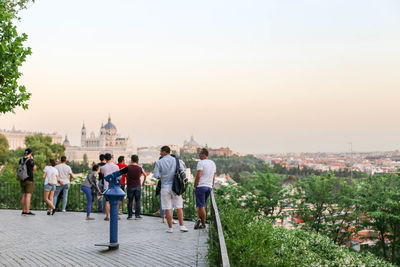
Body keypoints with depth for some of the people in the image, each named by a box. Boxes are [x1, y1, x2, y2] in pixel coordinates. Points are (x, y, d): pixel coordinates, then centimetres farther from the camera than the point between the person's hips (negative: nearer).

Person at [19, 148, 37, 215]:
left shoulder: (21, 160, 6)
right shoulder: (30, 160, -13)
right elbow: (34, 169, 1)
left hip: (22, 180, 7)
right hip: (29, 180, -7)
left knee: (23, 196, 10)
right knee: (28, 196, -7)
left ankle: (23, 211, 12)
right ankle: (28, 211, -10)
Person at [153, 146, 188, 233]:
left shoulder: (159, 162, -4)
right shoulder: (176, 160, 1)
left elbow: (156, 175, -8)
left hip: (165, 187, -1)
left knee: (167, 208, 4)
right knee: (179, 207, 8)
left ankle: (170, 228, 6)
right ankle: (181, 226, 3)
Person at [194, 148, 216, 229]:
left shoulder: (201, 163, -10)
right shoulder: (213, 163, 14)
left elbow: (198, 175, -17)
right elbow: (214, 177, 16)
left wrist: (195, 186, -9)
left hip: (200, 186, -7)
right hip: (209, 187, 7)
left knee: (201, 206, -3)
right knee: (202, 205, 17)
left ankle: (203, 224, -2)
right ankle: (199, 219, 6)